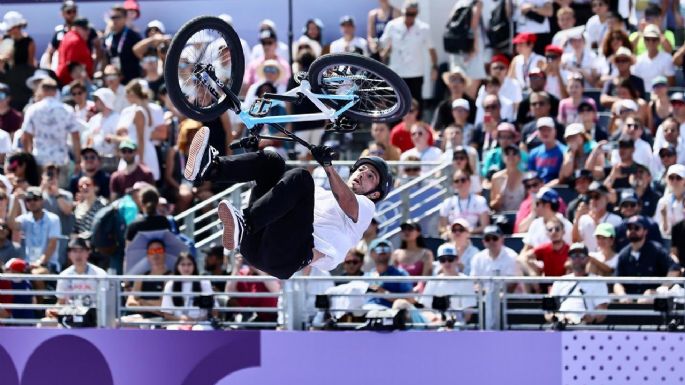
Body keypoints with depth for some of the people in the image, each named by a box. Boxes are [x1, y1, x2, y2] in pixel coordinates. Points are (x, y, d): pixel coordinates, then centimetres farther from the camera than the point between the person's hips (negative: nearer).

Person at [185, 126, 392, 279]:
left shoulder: (365, 206, 22)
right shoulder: (322, 194, 41)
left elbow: (347, 202, -2)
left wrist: (328, 166, -16)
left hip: (290, 256, -6)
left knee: (301, 178, -24)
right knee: (272, 161, 5)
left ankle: (242, 227, -44)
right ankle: (210, 167, -24)